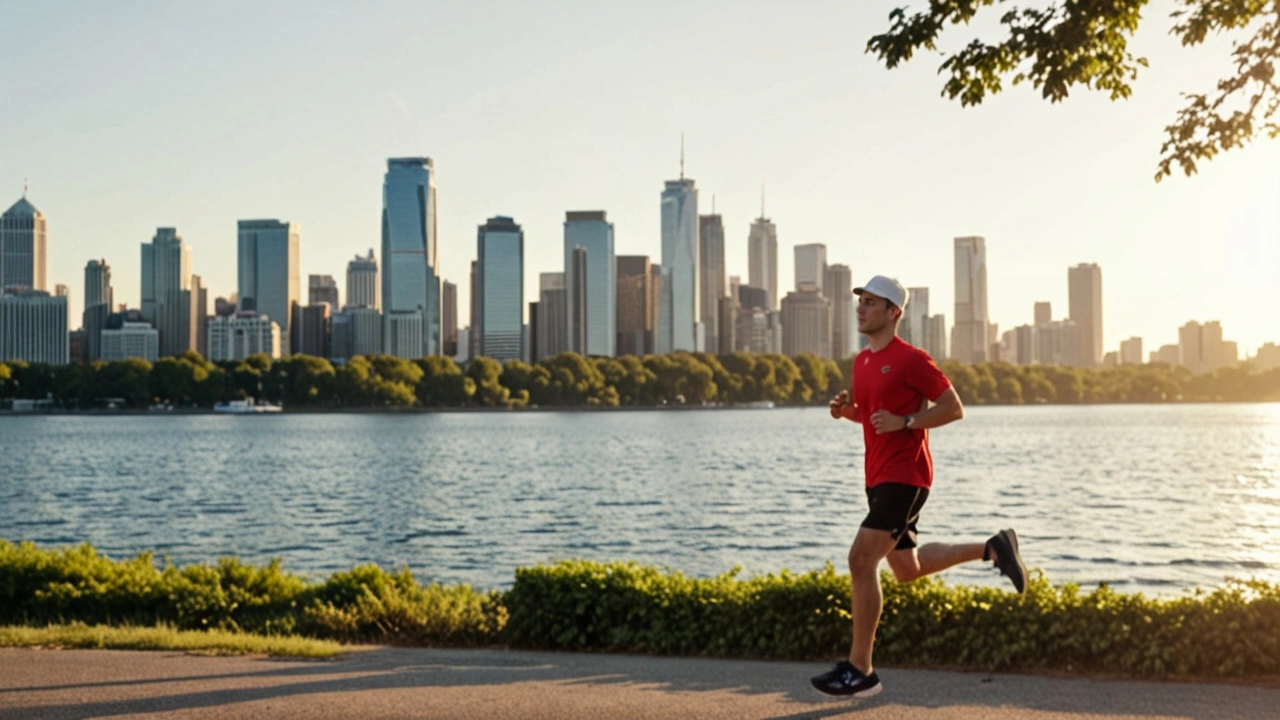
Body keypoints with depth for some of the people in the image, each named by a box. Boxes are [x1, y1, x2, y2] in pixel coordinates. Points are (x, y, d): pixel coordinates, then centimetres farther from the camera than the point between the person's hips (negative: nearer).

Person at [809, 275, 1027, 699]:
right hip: (878, 477, 10)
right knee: (908, 569, 19)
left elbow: (953, 408, -11)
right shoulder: (862, 361, 13)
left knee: (861, 559, -17)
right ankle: (992, 549, 34)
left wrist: (904, 421, -21)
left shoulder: (910, 359, -12)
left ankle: (860, 670, -12)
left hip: (905, 477, -10)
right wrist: (847, 410, 5)